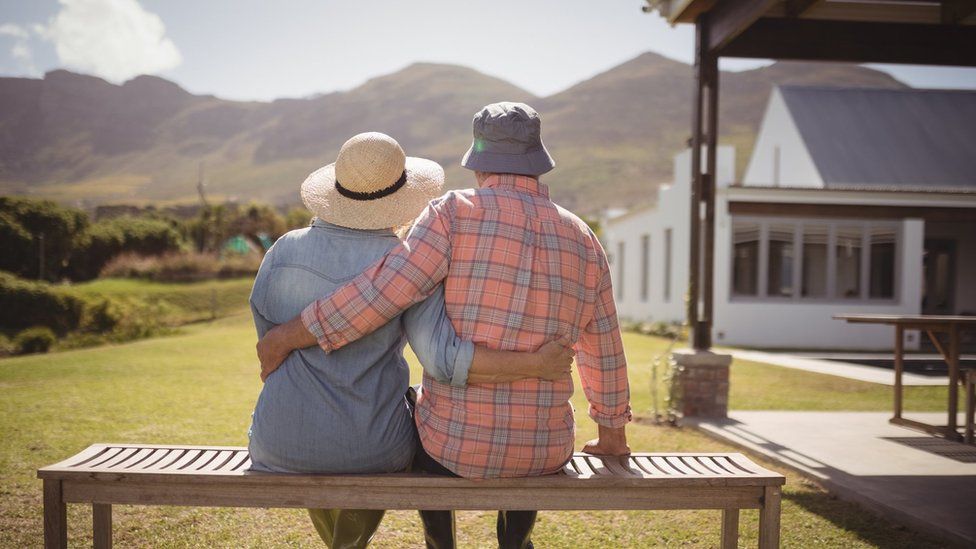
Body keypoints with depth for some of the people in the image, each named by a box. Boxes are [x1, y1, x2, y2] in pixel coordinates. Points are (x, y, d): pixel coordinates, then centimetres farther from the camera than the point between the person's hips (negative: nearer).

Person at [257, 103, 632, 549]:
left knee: (412, 400, 34)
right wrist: (613, 432, 27)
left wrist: (289, 335, -7)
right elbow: (604, 352, 11)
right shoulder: (583, 239, 3)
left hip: (455, 447, -3)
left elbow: (384, 290, -19)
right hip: (546, 454, 3)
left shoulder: (455, 213, -11)